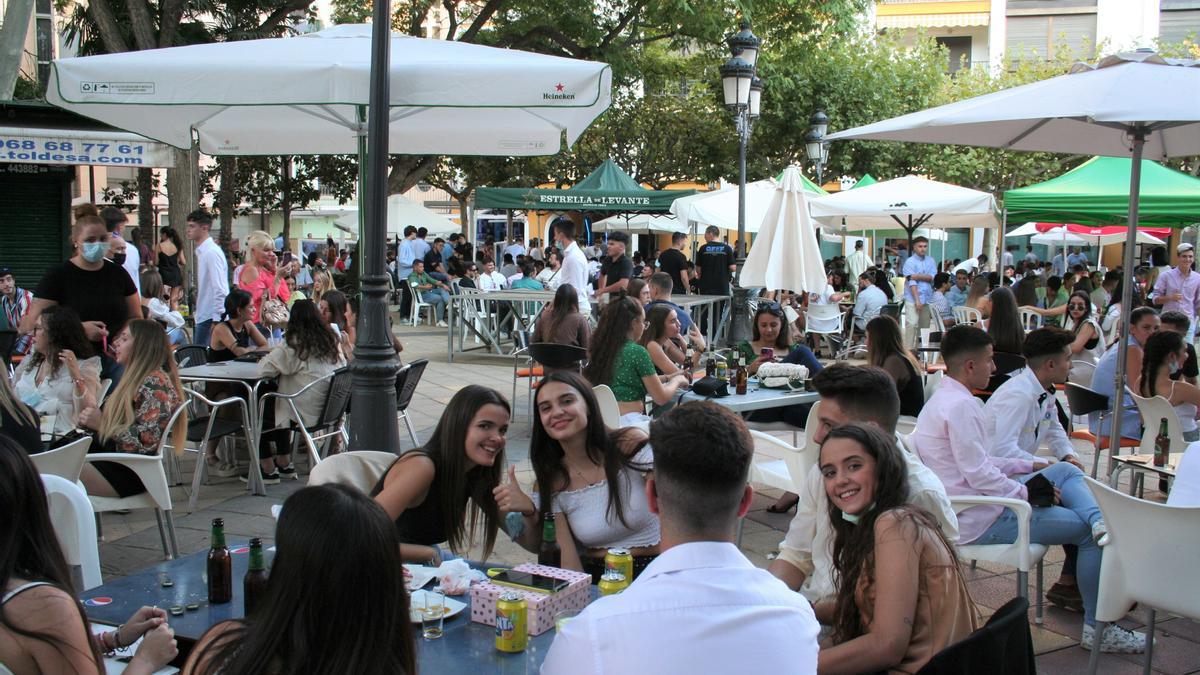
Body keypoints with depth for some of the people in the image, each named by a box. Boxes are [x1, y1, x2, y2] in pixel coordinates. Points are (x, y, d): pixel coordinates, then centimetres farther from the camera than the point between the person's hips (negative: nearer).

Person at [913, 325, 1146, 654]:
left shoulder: (946, 398, 13)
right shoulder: (960, 406, -20)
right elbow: (978, 475, -25)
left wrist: (1031, 466, 14)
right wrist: (1027, 492, -12)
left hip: (975, 503, 10)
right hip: (979, 521, -10)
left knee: (1065, 471, 12)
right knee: (1087, 531, -5)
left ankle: (1103, 522, -12)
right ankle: (1097, 629, 2)